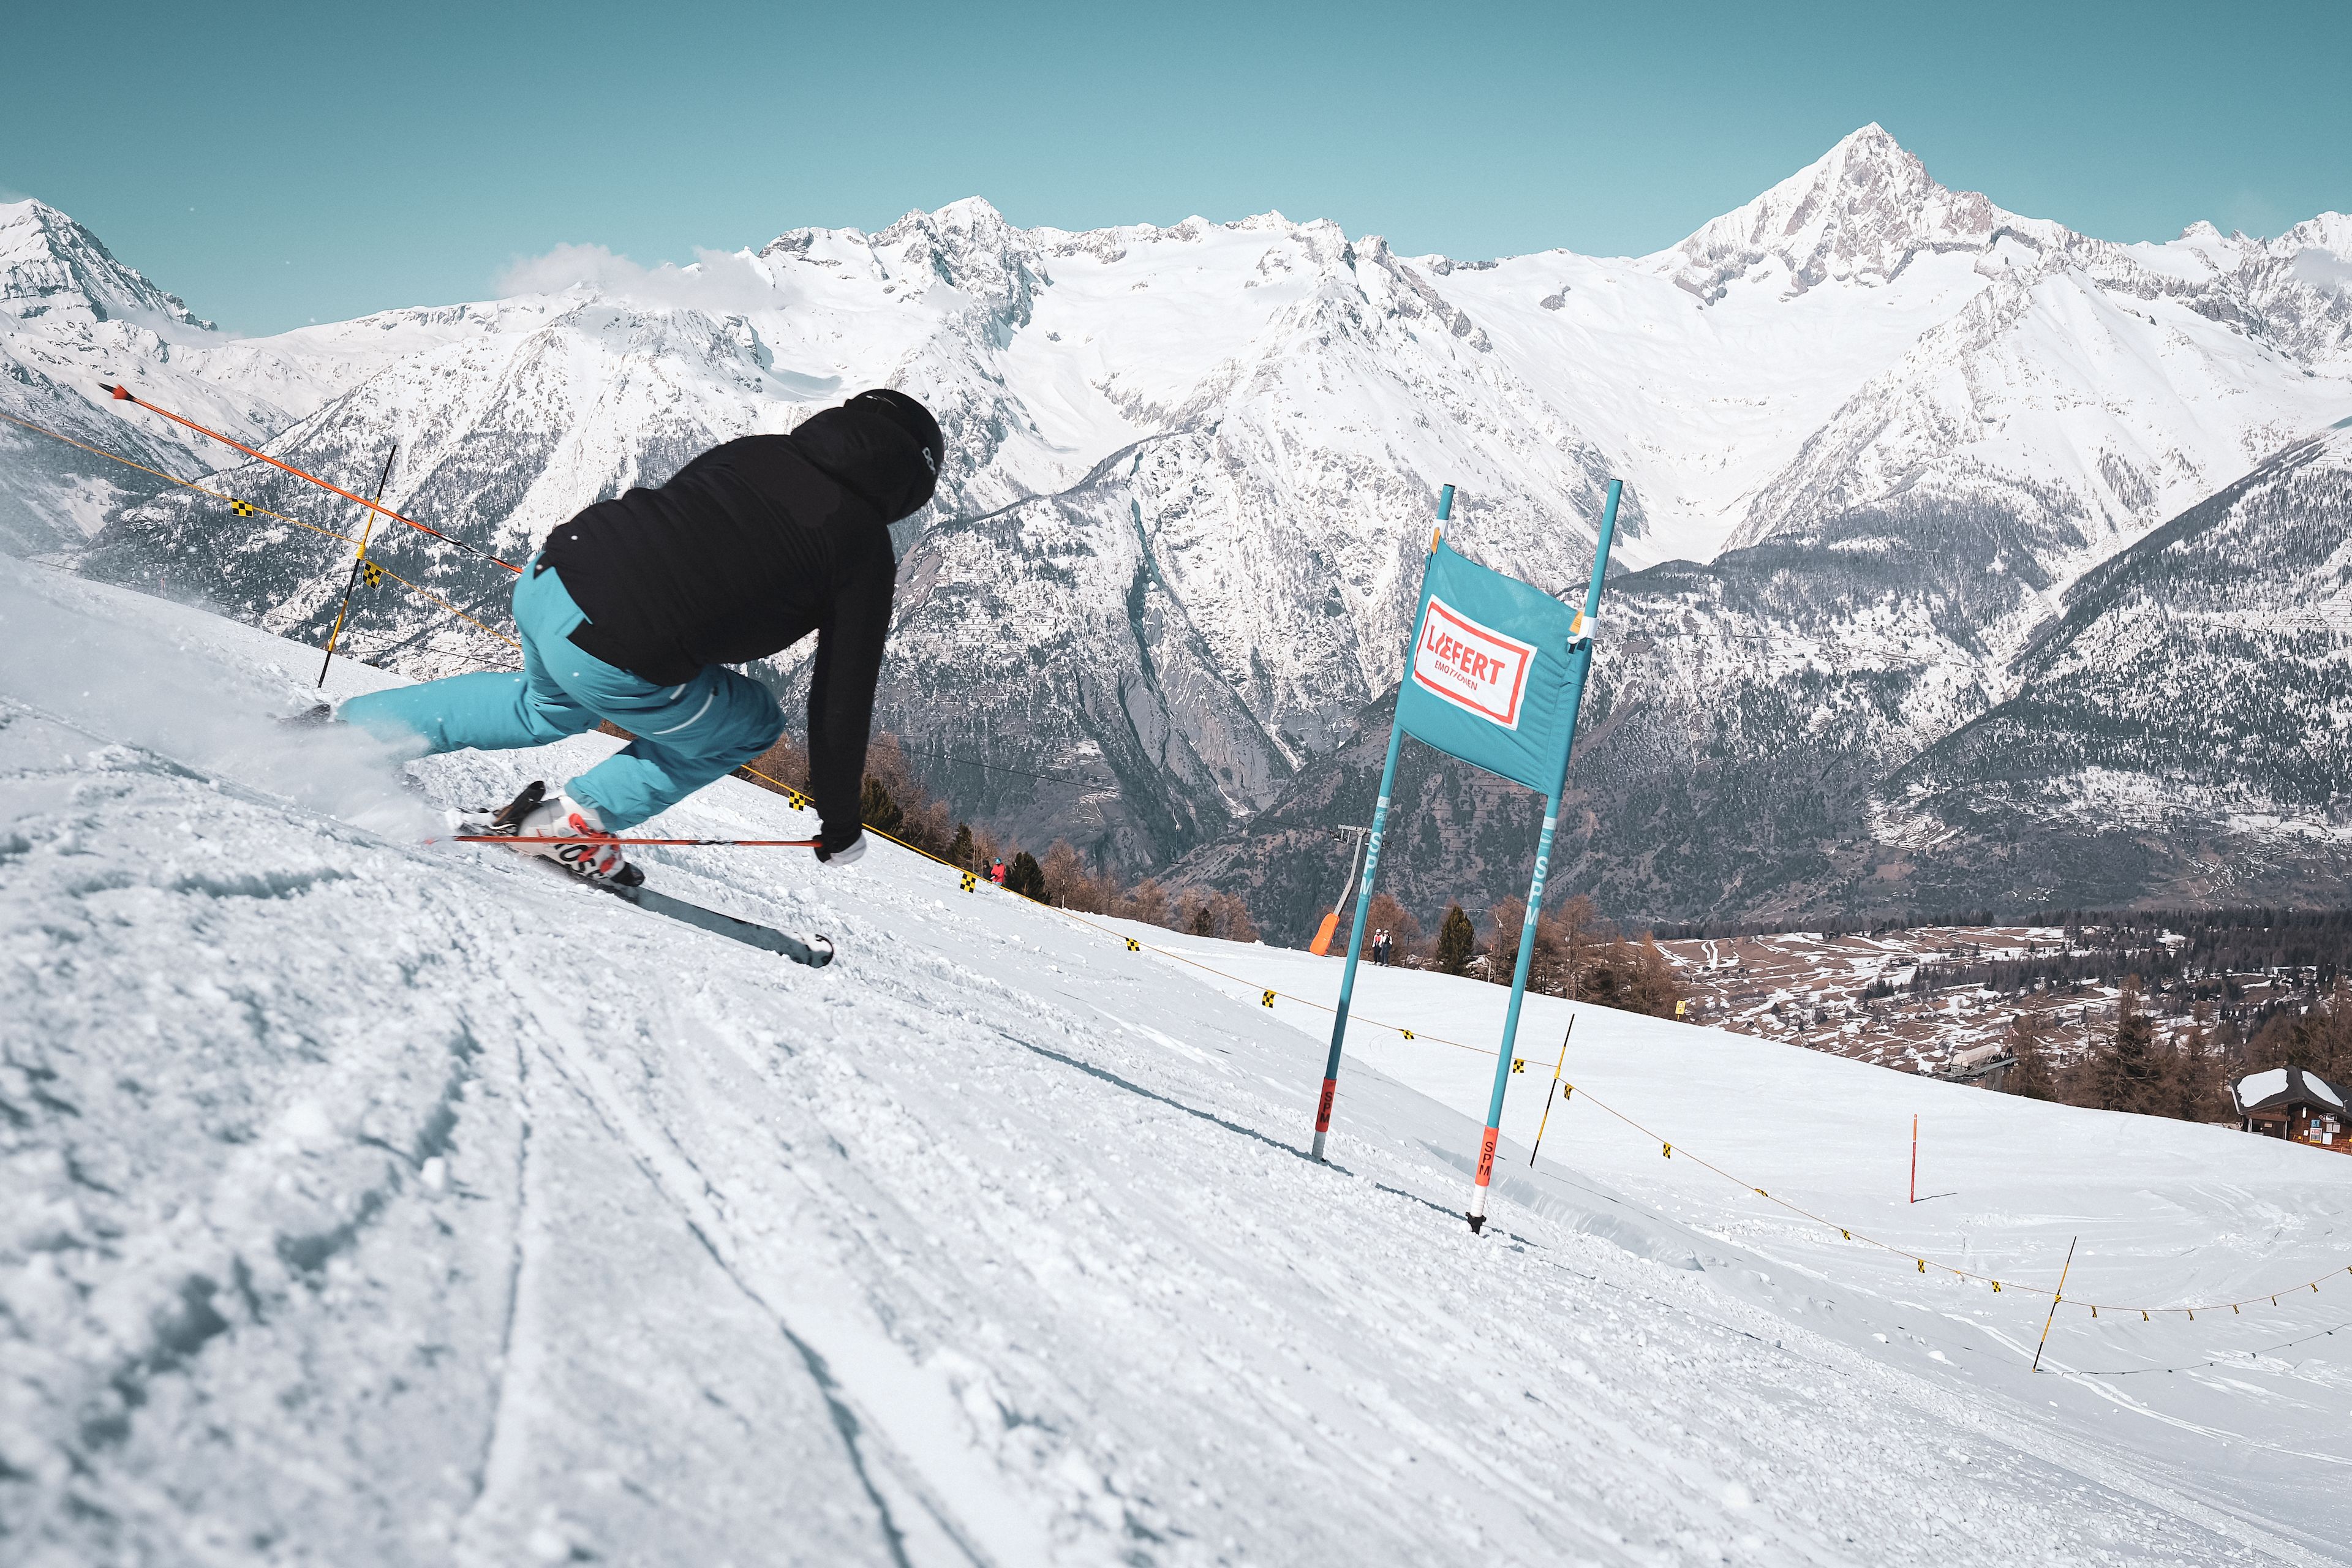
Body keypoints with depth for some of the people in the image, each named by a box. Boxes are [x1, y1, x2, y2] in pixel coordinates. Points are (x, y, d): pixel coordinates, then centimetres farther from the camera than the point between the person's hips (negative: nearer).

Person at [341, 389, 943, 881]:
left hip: (544, 585, 7)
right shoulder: (866, 549, 1)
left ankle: (350, 727, 37)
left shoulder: (754, 450, 16)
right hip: (616, 667, -7)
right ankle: (573, 821, 13)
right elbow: (844, 691, 4)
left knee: (550, 706, 39)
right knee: (753, 724, 21)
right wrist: (840, 820, 15)